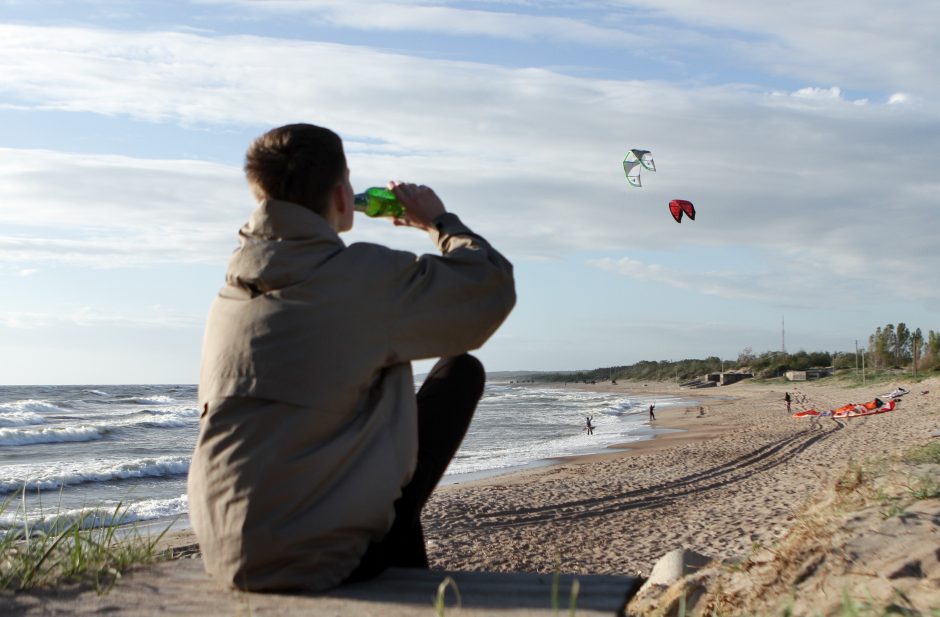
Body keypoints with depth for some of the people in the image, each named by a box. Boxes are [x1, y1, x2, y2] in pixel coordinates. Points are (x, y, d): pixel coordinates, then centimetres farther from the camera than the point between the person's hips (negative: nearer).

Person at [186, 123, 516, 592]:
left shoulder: (233, 287, 10)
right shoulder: (366, 276, -12)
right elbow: (494, 285, -2)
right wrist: (440, 222, 17)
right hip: (309, 558, -7)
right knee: (462, 373, 4)